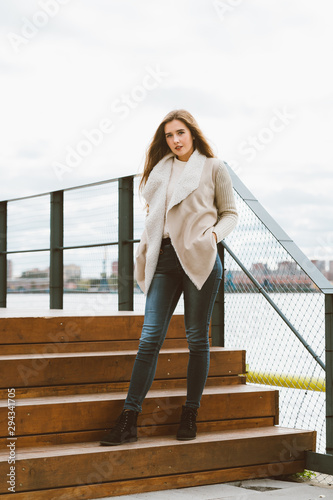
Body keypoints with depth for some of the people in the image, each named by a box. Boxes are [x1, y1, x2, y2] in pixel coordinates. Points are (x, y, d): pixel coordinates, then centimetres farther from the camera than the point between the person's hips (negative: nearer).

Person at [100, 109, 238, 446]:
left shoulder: (213, 167, 7)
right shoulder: (159, 170, 18)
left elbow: (230, 213, 9)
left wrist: (213, 234, -10)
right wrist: (145, 254, 9)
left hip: (199, 259, -3)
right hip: (164, 260, 3)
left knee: (197, 338, 3)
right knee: (150, 337, -4)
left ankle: (190, 415, 15)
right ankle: (128, 420, -5)